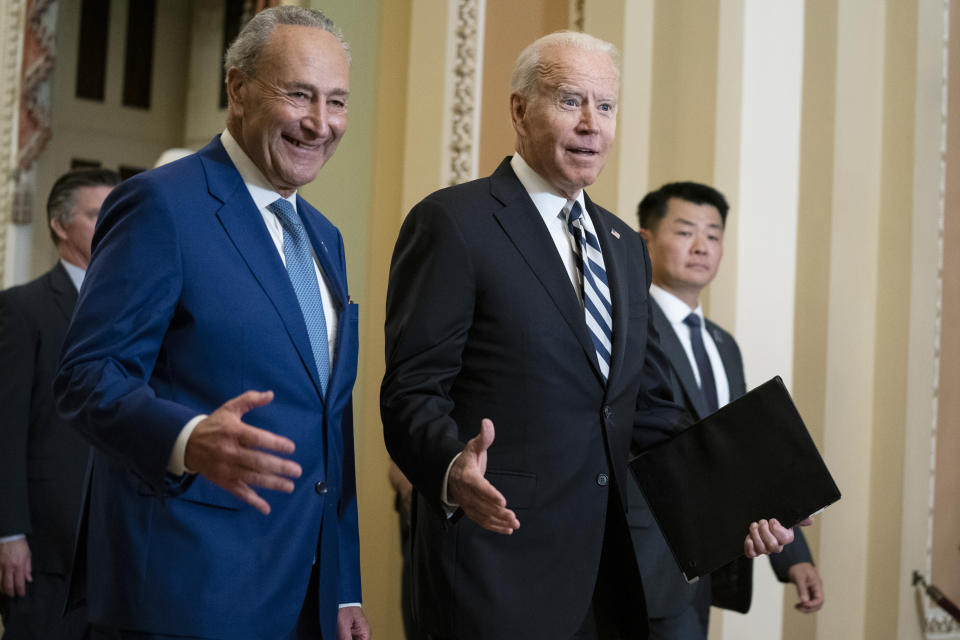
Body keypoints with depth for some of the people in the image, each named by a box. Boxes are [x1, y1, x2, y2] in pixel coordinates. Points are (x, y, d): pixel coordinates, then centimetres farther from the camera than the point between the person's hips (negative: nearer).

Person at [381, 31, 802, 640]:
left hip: (608, 562, 7)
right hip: (500, 561, -7)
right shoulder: (452, 222, -6)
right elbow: (412, 391, -11)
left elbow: (649, 406, 18)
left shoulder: (626, 247, 17)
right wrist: (454, 468, -31)